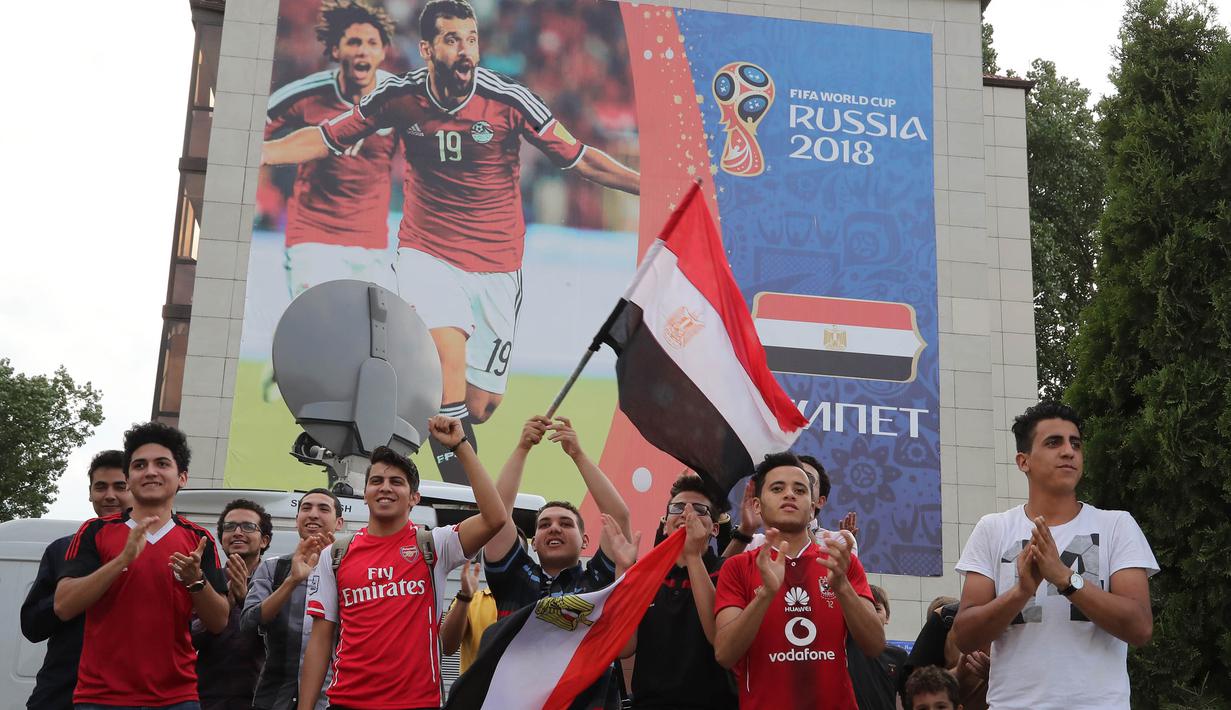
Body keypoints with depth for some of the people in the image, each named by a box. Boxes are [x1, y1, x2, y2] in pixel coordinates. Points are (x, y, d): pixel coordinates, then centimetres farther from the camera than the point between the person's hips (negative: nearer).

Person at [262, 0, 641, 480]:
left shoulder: (509, 99, -11)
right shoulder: (400, 97, -5)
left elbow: (578, 158, -4)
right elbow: (324, 140, 7)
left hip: (496, 265, 0)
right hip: (427, 253, 0)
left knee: (479, 407, -1)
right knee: (449, 347, -28)